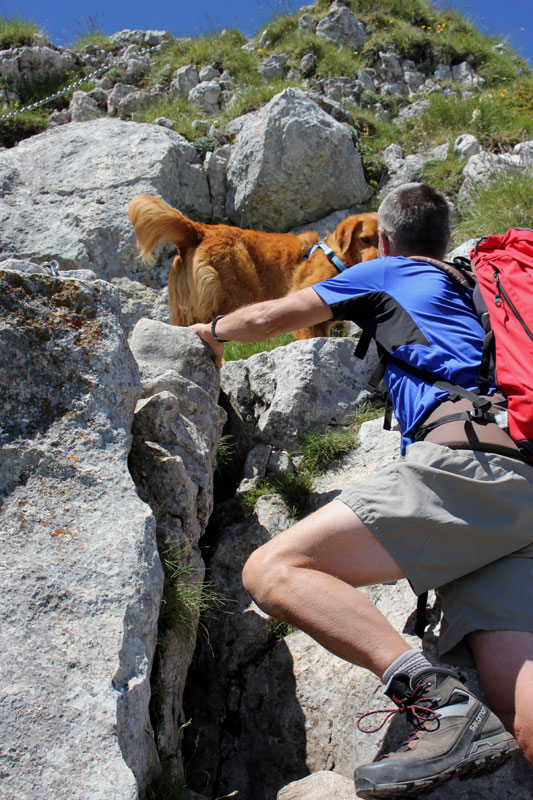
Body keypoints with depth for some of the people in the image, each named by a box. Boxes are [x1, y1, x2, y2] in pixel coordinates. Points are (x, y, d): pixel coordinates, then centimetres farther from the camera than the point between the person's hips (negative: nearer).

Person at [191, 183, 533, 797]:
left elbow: (267, 320, 25)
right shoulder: (473, 291, 36)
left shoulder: (387, 272, 19)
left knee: (271, 570, -14)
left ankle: (439, 702, -28)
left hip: (466, 463, -8)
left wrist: (211, 332, 46)